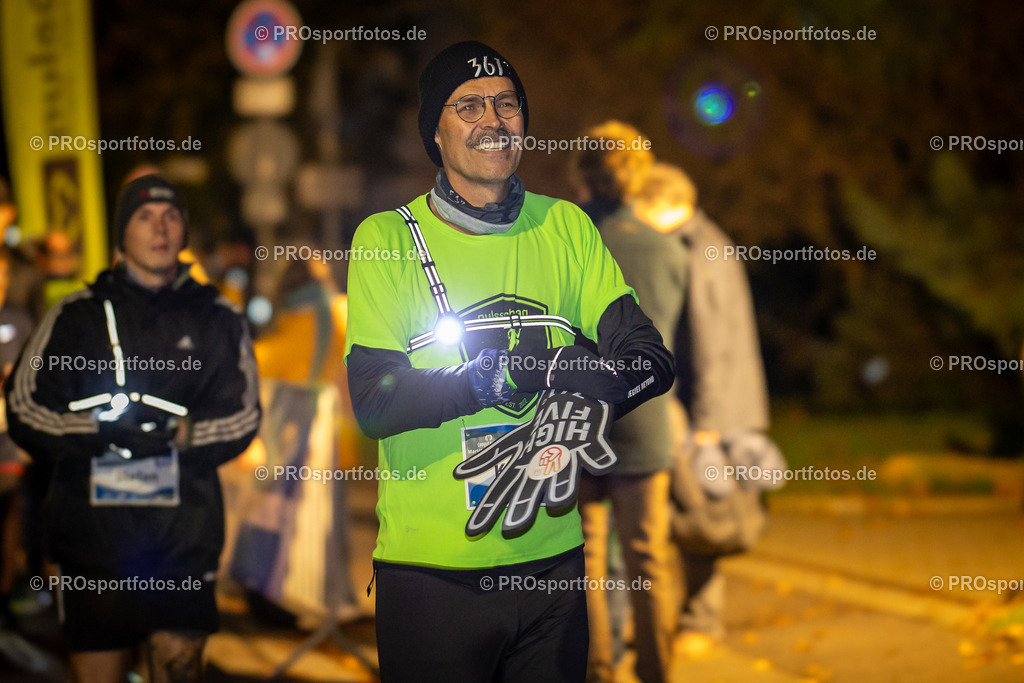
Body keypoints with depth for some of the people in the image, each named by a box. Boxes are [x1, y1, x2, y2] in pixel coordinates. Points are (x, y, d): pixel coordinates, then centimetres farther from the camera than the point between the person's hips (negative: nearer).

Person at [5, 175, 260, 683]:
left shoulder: (218, 321, 12)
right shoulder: (76, 317, 9)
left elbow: (242, 418, 5)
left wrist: (177, 432, -13)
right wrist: (102, 430, -12)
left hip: (185, 531, 1)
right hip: (94, 526, -1)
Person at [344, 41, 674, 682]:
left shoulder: (566, 227, 6)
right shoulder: (386, 239, -3)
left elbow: (653, 361, -1)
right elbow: (374, 402, -14)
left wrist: (586, 399, -24)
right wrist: (534, 368, -23)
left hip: (552, 559, 3)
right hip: (428, 569, -3)